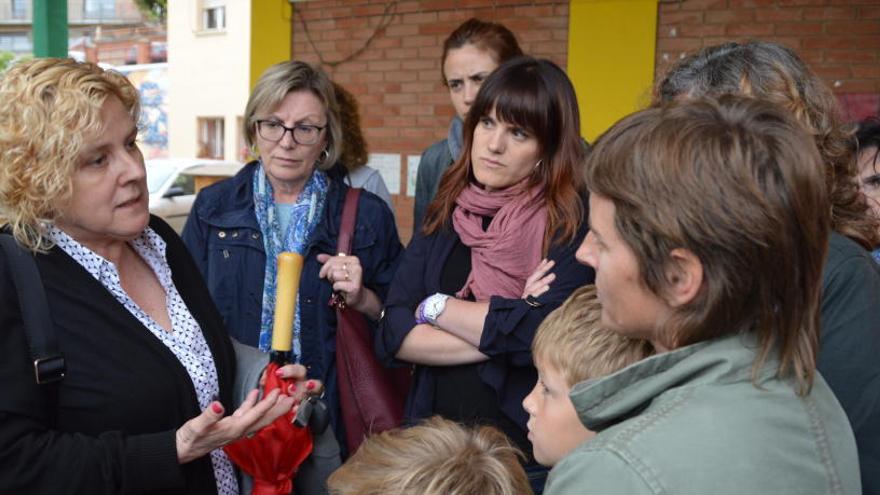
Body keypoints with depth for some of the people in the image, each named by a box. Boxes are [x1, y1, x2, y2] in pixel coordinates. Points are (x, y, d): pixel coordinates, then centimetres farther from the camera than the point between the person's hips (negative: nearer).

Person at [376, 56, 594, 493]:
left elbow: (543, 333, -23)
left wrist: (435, 307, -10)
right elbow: (391, 334, -5)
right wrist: (499, 337, -17)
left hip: (529, 454, -4)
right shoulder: (445, 215, 3)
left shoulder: (573, 223, -10)